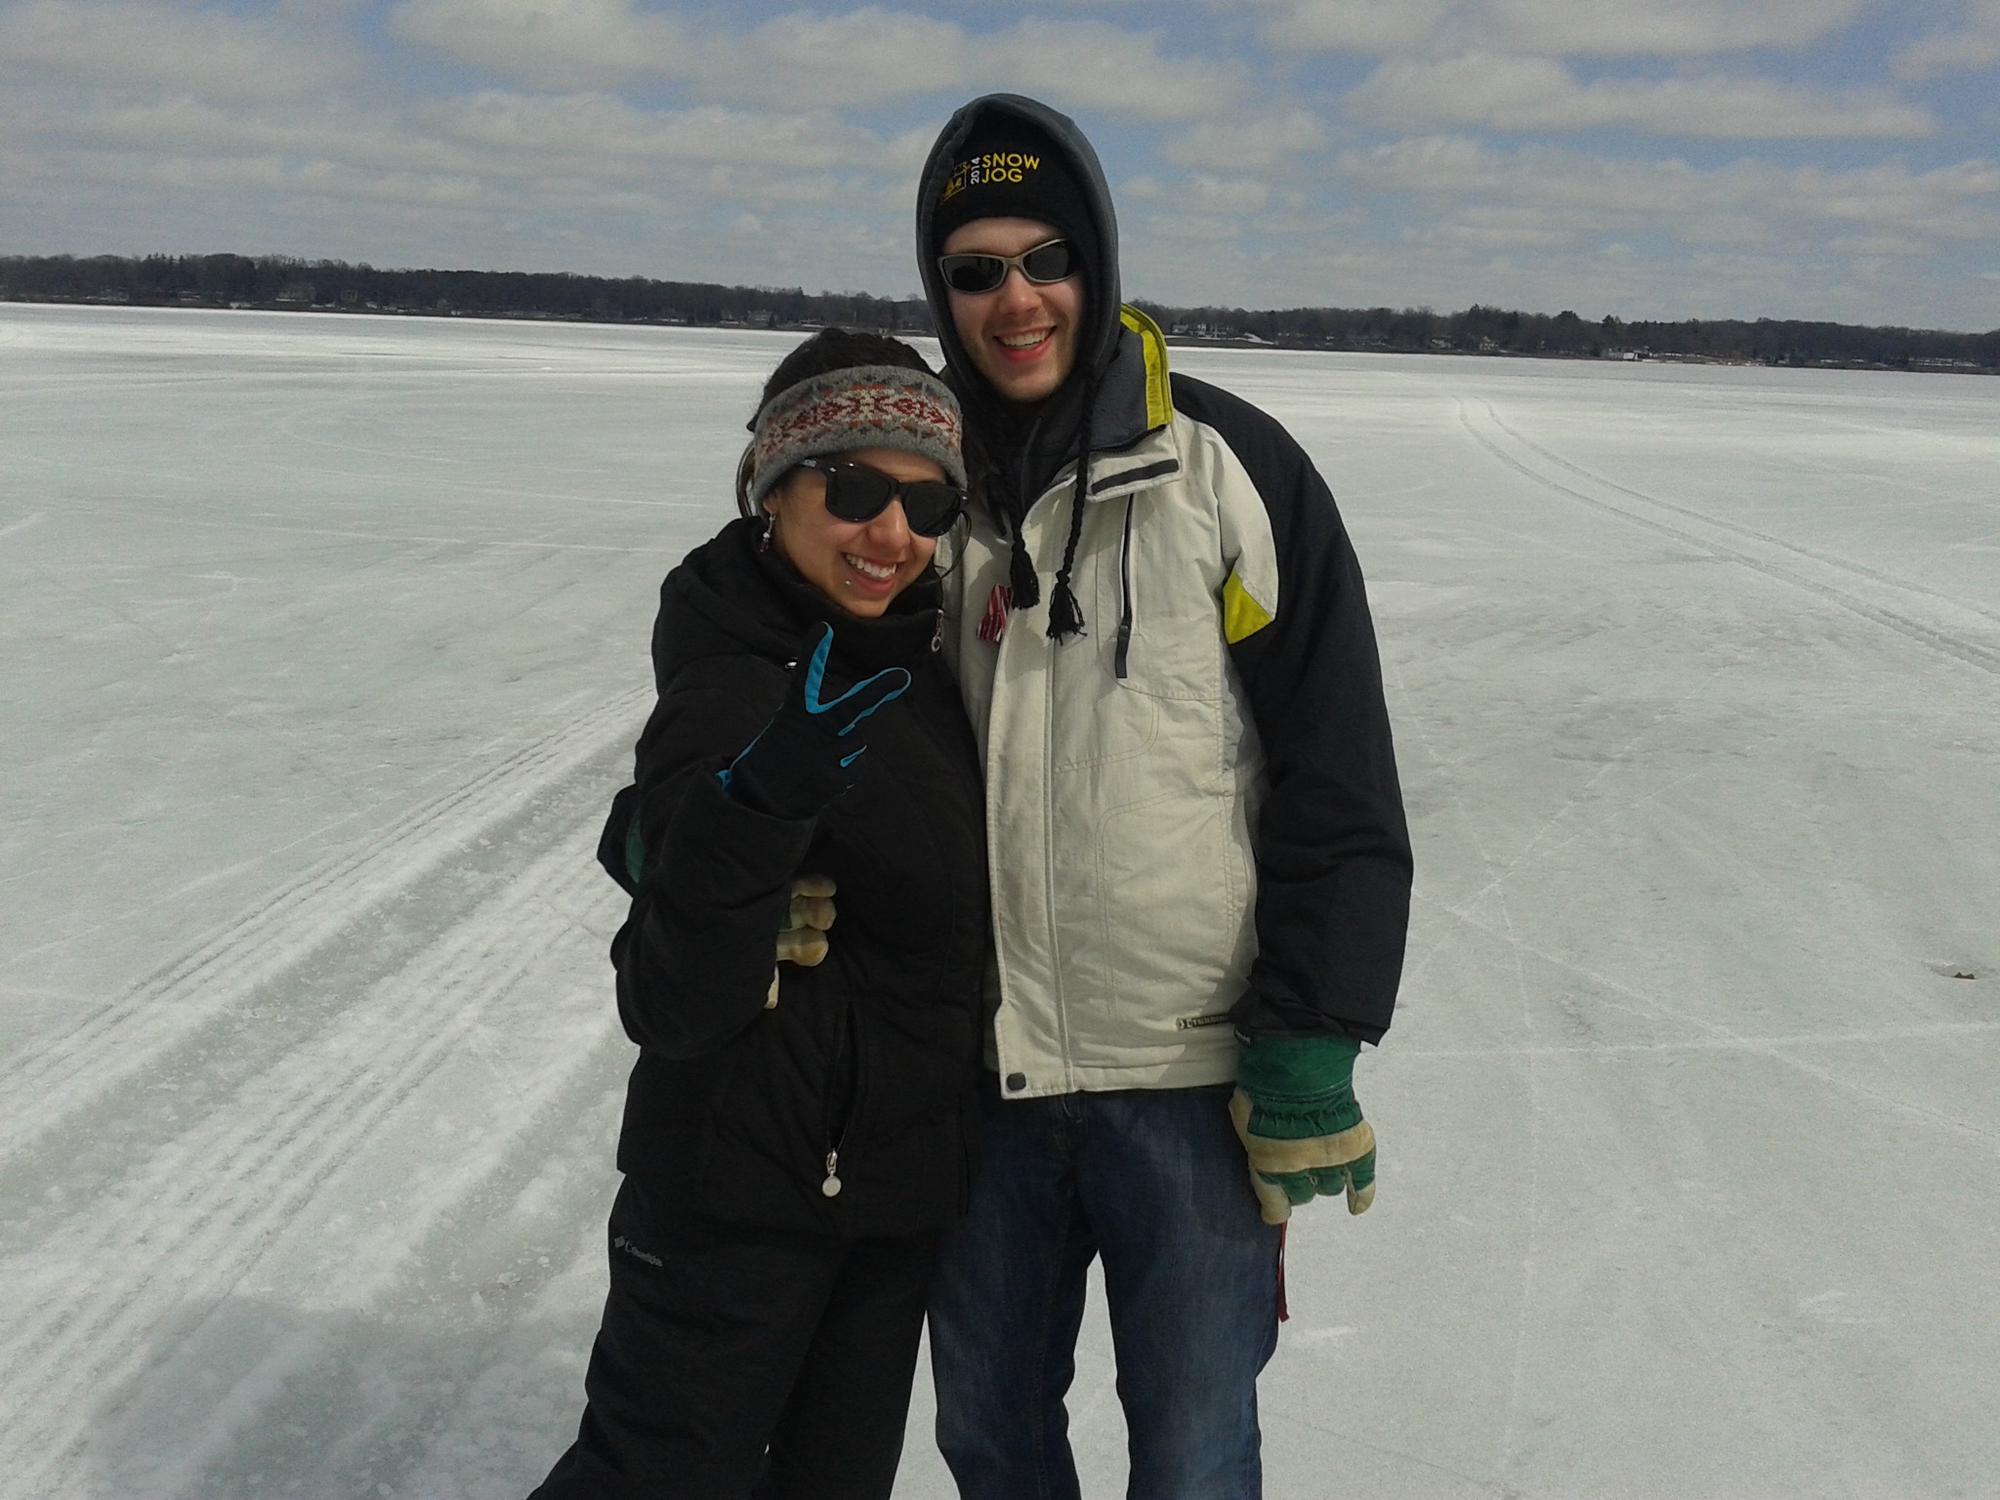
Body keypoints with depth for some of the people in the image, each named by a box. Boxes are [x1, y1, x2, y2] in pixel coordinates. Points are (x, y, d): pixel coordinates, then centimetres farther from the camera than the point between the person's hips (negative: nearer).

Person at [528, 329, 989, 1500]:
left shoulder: (909, 658, 2)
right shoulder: (731, 699, -22)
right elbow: (674, 1006, -28)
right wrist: (759, 799, -41)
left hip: (897, 1181, 8)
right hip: (750, 1202, -8)